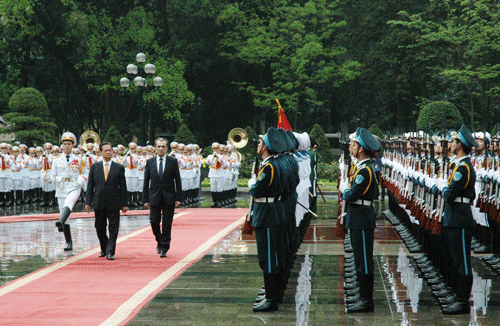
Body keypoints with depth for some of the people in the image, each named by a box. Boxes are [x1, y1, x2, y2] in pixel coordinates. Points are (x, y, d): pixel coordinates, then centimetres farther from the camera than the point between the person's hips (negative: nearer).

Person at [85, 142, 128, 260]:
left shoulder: (119, 168, 4)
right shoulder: (94, 167, 7)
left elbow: (123, 187, 4)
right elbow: (90, 186, 7)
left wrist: (124, 204, 1)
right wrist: (88, 202, 1)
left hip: (113, 203, -1)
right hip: (99, 203, 2)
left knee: (113, 228, -4)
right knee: (100, 228, 8)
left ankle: (110, 252, -1)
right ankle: (104, 249, 26)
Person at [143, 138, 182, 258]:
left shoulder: (173, 161, 2)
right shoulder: (150, 162, 5)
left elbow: (177, 180, 2)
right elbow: (146, 182, 7)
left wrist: (178, 198, -5)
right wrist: (145, 199, 2)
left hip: (169, 197, -1)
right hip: (154, 197, 1)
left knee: (167, 224, -1)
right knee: (154, 222, -2)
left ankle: (164, 248, 8)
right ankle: (160, 242, 24)